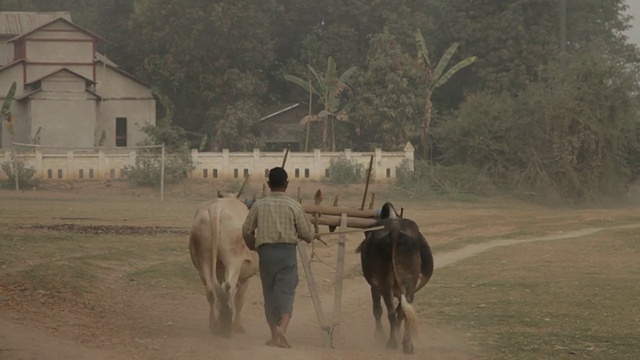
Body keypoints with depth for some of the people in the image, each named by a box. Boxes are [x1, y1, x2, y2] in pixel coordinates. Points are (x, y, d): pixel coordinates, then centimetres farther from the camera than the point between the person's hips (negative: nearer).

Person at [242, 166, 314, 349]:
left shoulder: (259, 205, 3)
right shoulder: (294, 206, -2)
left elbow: (246, 231, 5)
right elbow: (308, 235, -1)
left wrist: (253, 246, 25)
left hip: (265, 251, 2)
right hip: (287, 251, -2)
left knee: (269, 293, 15)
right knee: (286, 292, -6)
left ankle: (274, 335, 20)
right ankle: (282, 329, -29)